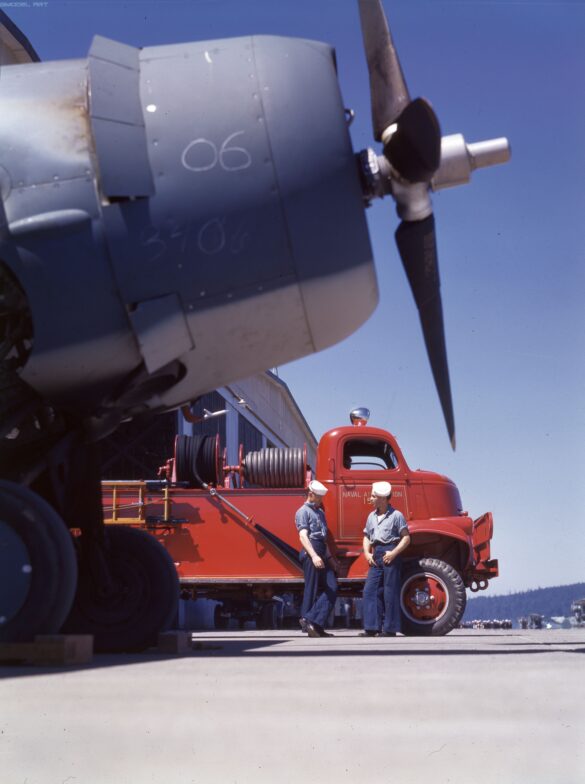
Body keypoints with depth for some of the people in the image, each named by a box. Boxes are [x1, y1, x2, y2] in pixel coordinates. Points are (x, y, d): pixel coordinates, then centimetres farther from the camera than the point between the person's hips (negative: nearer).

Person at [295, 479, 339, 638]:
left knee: (331, 588, 0)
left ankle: (314, 624, 0)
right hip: (310, 554, -8)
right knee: (312, 590, -5)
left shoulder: (320, 512, 22)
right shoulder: (303, 512, -4)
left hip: (321, 554, 8)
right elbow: (303, 536, -15)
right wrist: (314, 556, -27)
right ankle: (308, 620, 2)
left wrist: (329, 557, 24)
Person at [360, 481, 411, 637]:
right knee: (370, 590, 1)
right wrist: (367, 553, 5)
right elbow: (367, 536, 22)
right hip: (376, 555, 6)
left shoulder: (396, 515, -4)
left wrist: (393, 553, -15)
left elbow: (406, 538, -6)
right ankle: (372, 628, 5)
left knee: (390, 592, -2)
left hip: (390, 555, -6)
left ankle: (390, 629, 5)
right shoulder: (371, 516, 15)